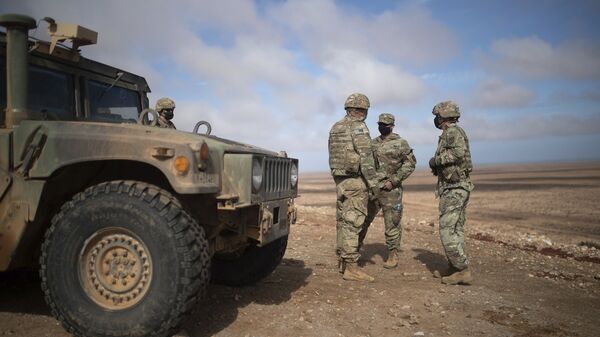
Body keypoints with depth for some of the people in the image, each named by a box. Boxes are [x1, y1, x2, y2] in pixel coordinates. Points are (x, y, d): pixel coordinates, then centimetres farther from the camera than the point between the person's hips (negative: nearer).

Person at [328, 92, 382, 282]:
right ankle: (351, 268, -5)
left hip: (340, 180, 8)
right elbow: (366, 158, -19)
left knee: (342, 221, 14)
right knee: (352, 223, -7)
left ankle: (342, 261, 23)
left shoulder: (335, 128, 14)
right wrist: (374, 183, -15)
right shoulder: (358, 127, -12)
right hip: (356, 181, -8)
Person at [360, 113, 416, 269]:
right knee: (362, 220, 8)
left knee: (392, 224, 1)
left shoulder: (400, 143, -3)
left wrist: (393, 180, -14)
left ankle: (393, 256, 13)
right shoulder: (373, 143, 13)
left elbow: (410, 163, -8)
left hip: (390, 190, -5)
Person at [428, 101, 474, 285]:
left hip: (453, 188, -11)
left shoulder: (452, 131, -11)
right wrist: (438, 166, 10)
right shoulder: (453, 132, 19)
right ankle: (454, 268, 20)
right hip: (459, 187, 11)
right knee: (455, 229, 13)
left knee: (447, 230, -9)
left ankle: (463, 271, -7)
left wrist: (436, 160, -16)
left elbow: (459, 152, -28)